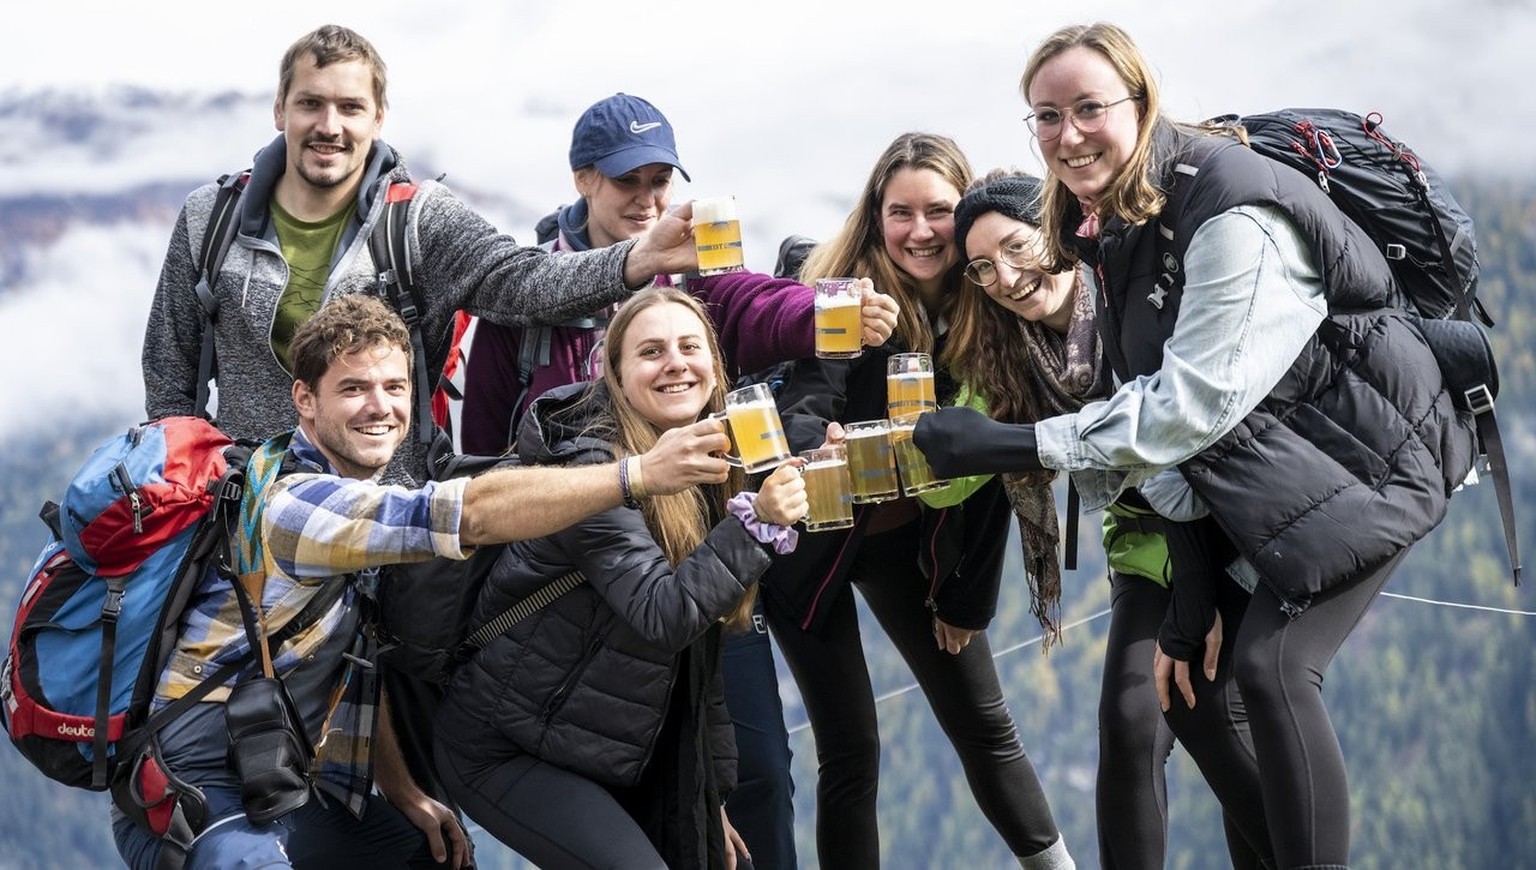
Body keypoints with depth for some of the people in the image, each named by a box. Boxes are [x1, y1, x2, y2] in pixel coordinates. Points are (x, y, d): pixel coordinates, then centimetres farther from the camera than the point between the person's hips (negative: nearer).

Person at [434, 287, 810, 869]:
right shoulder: (593, 471, -20)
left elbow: (698, 646, 11)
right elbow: (662, 616, -30)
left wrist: (712, 794, 12)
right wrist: (757, 522, -37)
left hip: (610, 750, 9)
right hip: (507, 750, -8)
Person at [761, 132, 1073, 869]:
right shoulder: (846, 299, -21)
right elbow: (804, 409, -33)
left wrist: (969, 593, -2)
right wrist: (815, 451, -58)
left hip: (915, 538, 4)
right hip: (817, 538, -4)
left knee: (984, 725, 10)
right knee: (850, 751, -3)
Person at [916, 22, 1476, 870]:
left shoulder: (1227, 211, -26)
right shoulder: (1112, 230, 0)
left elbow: (1194, 399, -29)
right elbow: (1156, 403, -1)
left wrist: (1010, 445, -31)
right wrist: (1190, 590, -6)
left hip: (1361, 453, -9)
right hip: (1249, 476, 9)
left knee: (1271, 665, -23)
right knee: (1186, 685, 5)